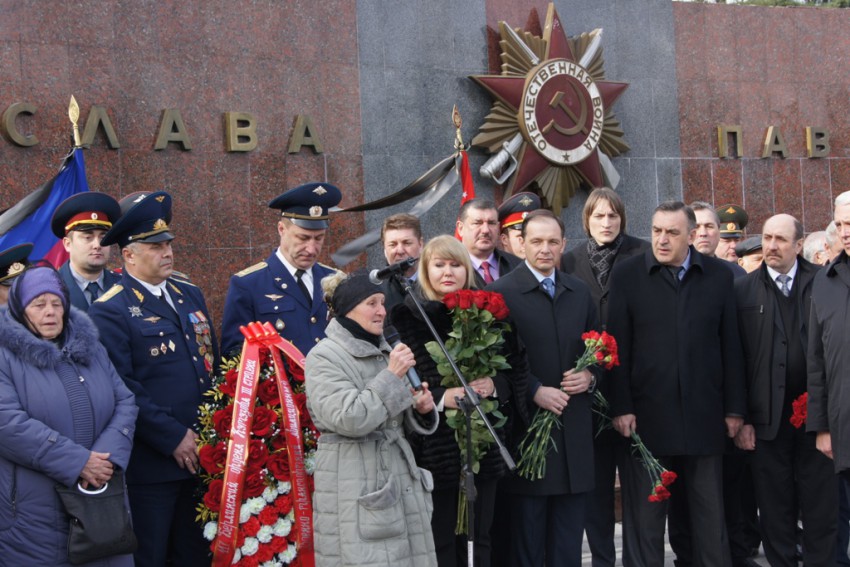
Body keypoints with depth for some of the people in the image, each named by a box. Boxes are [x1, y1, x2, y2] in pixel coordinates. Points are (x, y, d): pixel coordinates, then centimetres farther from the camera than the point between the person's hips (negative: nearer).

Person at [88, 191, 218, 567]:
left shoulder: (190, 295, 12)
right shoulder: (110, 310, -10)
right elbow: (122, 388, -18)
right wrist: (174, 437, -18)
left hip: (202, 454, 7)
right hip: (151, 462, -6)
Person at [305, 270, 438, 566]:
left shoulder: (385, 351, 15)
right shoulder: (324, 357, -9)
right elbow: (349, 419, -21)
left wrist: (421, 410, 0)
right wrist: (391, 376, -17)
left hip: (401, 480, 7)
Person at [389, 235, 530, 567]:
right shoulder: (409, 318, -2)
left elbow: (516, 369, 8)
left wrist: (495, 384, -11)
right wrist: (440, 398, -19)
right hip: (436, 447, -2)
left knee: (483, 538, 10)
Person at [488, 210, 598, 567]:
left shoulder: (580, 293, 13)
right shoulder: (501, 292, -5)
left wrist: (590, 376, -2)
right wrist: (535, 392, -18)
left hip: (575, 427, 5)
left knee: (569, 535, 11)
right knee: (527, 536, 5)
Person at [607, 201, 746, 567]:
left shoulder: (719, 276, 5)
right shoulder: (627, 275, 0)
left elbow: (730, 347, 6)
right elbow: (618, 347, -3)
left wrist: (734, 408, 3)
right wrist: (621, 408, -9)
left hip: (704, 416, 2)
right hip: (647, 415, -2)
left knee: (711, 517, 10)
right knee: (645, 518, 6)